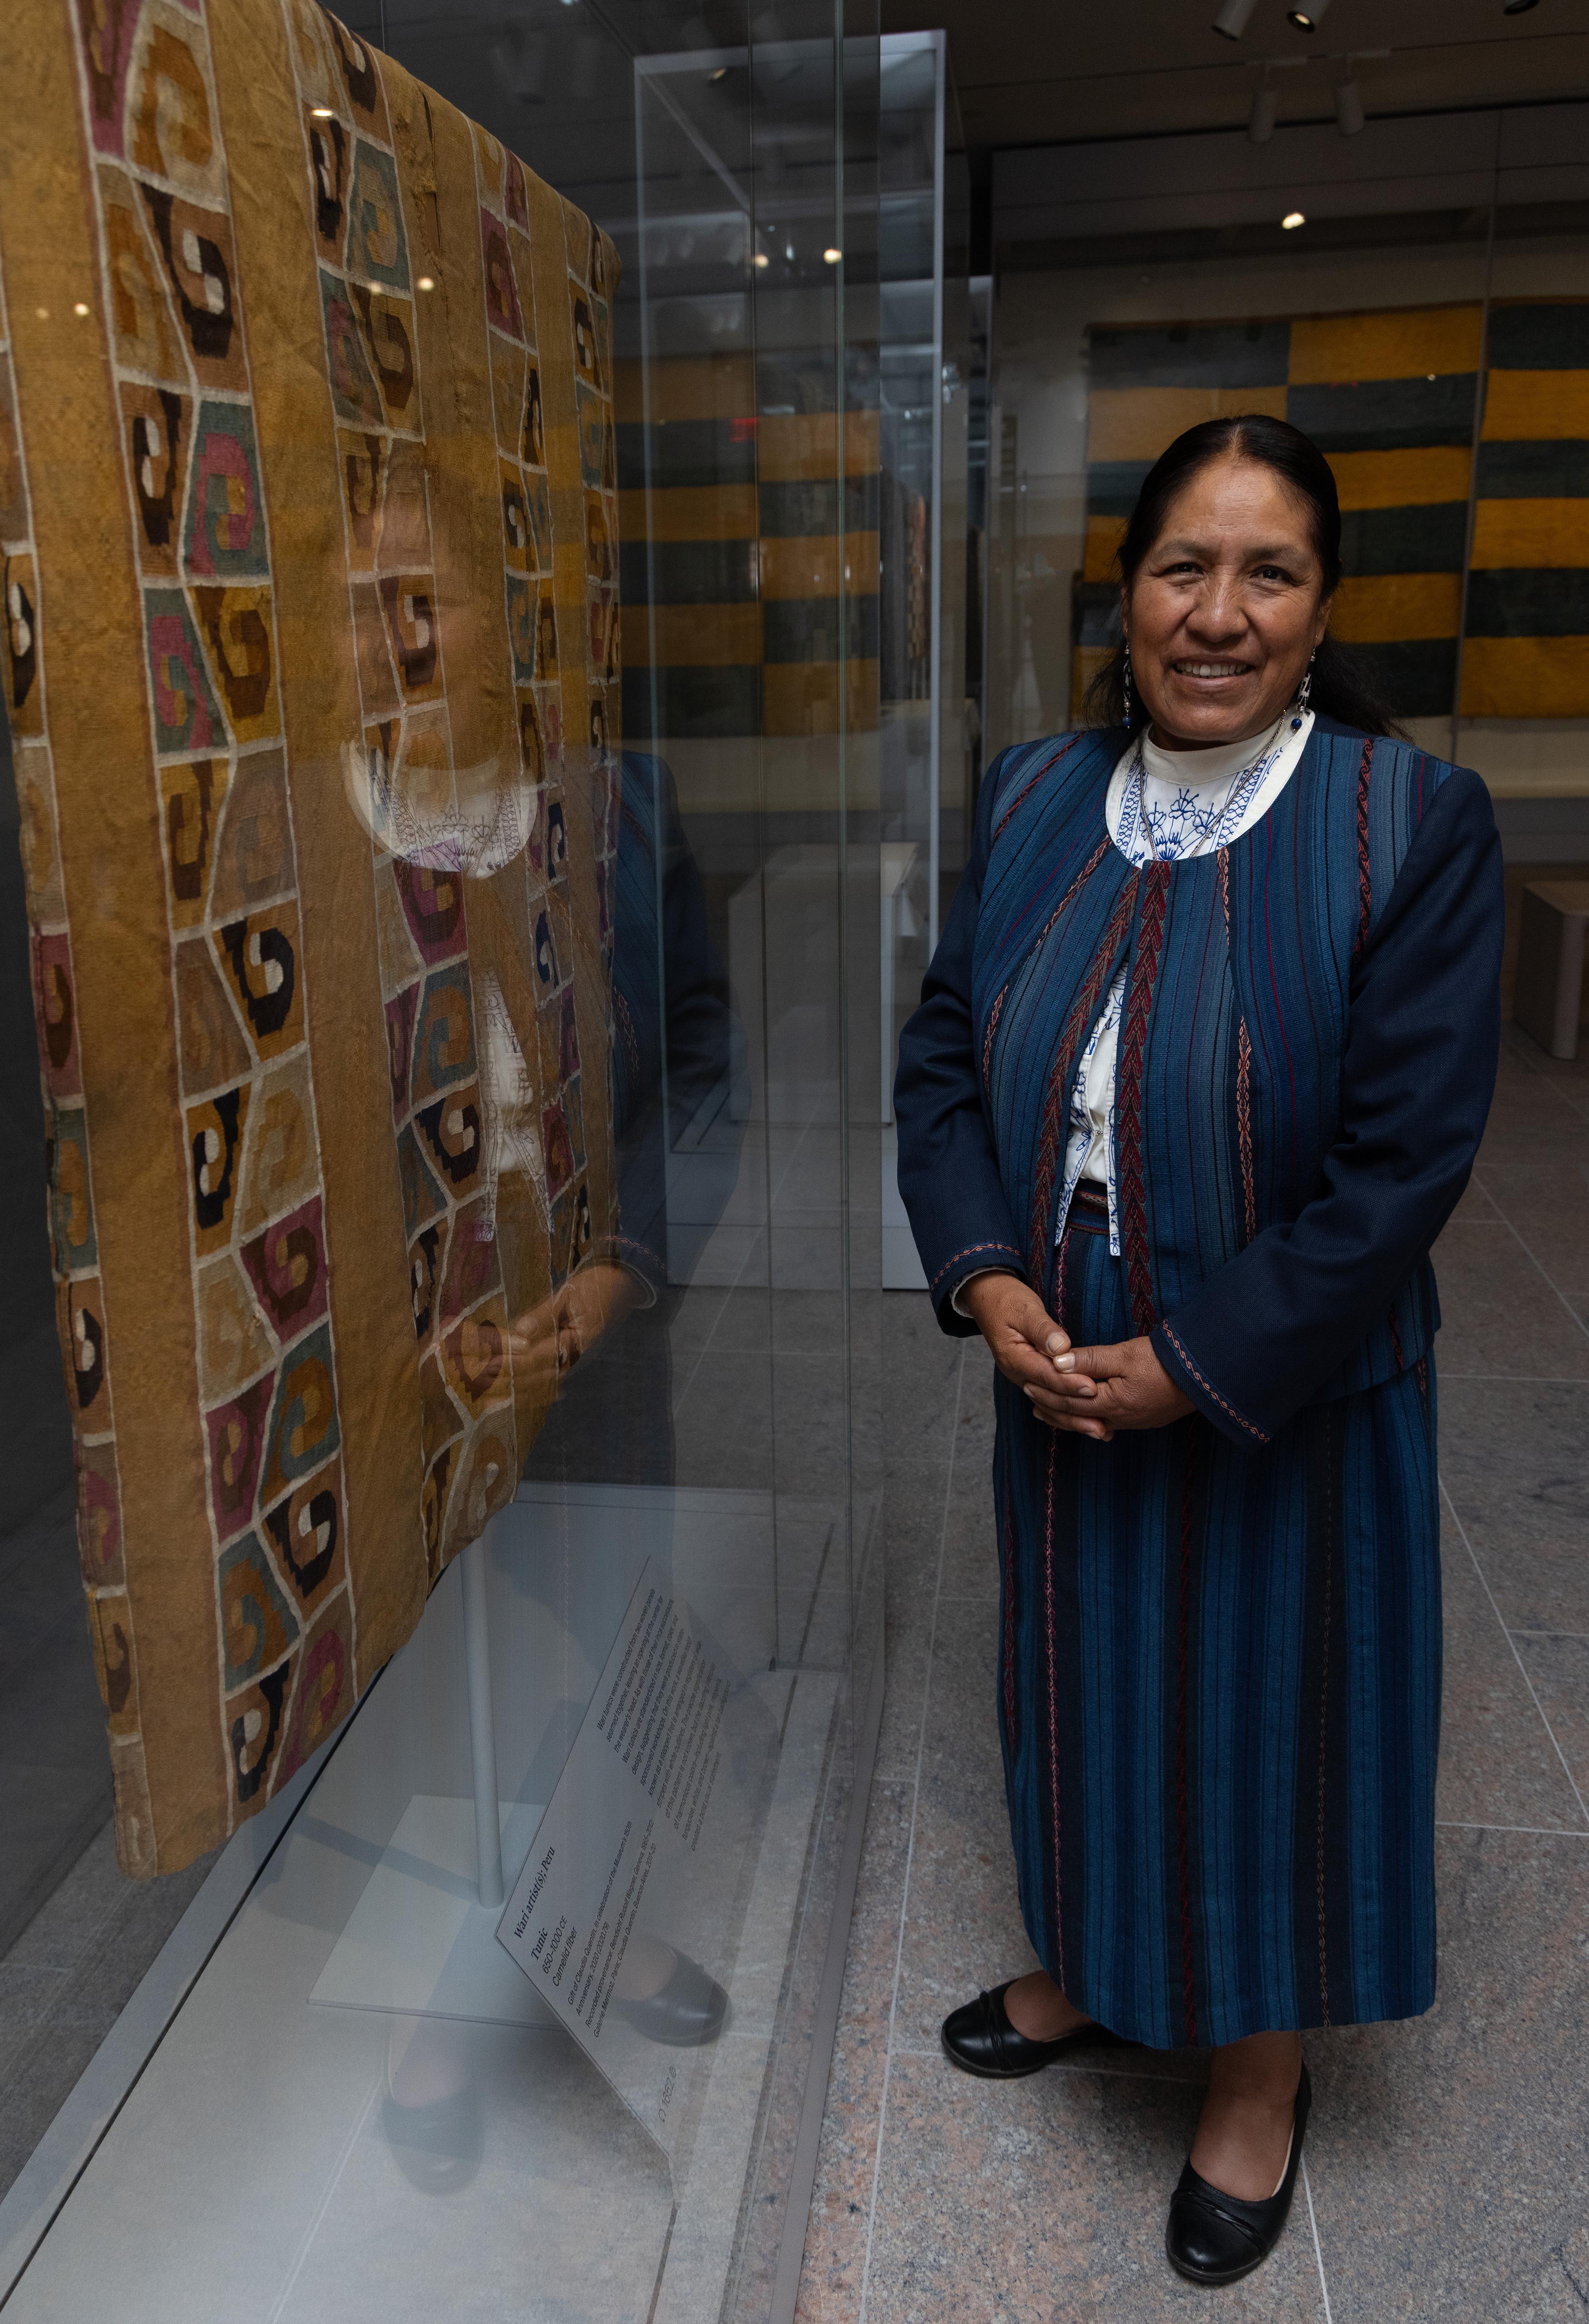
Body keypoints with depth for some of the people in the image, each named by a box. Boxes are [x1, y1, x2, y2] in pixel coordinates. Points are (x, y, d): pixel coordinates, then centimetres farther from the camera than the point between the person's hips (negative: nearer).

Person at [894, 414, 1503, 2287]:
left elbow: (1404, 1162, -18)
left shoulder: (1413, 825, -15)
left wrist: (1191, 1364, -18)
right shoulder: (1034, 803, -2)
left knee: (1266, 1709, 15)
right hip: (1058, 1387, 4)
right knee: (1085, 1685, 22)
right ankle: (1088, 1968, 51)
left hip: (1287, 1405, -4)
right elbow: (942, 1058, 2)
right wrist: (984, 1278, -12)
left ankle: (1260, 2071, 43)